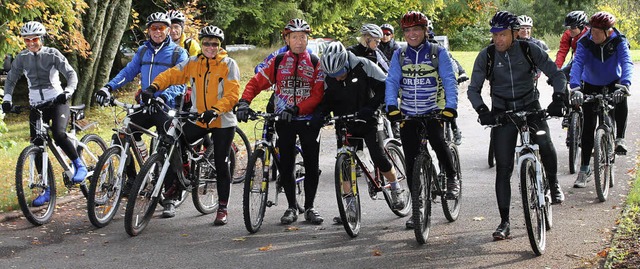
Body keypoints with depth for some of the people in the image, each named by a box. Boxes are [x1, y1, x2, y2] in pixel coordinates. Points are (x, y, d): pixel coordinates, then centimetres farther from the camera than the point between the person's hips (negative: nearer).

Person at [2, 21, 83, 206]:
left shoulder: (52, 54, -7)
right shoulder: (22, 58, 3)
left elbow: (71, 74, -13)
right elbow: (11, 79, 11)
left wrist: (67, 92, -30)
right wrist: (7, 98, -4)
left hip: (57, 102, -4)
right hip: (36, 106, 4)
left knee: (58, 134, -29)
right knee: (37, 146, -1)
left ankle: (80, 166, -8)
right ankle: (48, 189, 8)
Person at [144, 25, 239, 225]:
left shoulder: (229, 64, -6)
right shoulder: (193, 63, 5)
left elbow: (232, 94, -15)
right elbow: (172, 74, -4)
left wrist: (215, 111, -30)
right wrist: (155, 86, -23)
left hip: (222, 122, -3)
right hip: (198, 119, 4)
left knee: (221, 166, 1)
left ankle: (222, 209, 13)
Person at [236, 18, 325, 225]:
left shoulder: (315, 63, -2)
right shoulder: (278, 61, 4)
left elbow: (317, 95, -11)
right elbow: (257, 82, 1)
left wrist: (296, 109, -23)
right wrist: (244, 102, -16)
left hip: (308, 120, -1)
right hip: (284, 121, 1)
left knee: (311, 165, 2)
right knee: (285, 165, 3)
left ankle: (309, 207, 15)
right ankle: (291, 207, 15)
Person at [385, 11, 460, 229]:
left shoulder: (438, 53, -3)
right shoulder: (399, 56, 4)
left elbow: (449, 80, -10)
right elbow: (392, 81, -5)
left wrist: (450, 106, -24)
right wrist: (391, 106, -21)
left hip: (434, 112, -3)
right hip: (407, 114, 3)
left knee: (438, 142, -30)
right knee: (411, 163, 2)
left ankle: (452, 178, -1)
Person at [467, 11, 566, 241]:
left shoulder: (530, 50, -9)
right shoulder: (486, 56, -8)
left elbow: (556, 74, -4)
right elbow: (473, 89, -5)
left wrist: (558, 99, -20)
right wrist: (482, 111, -23)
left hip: (530, 108, 0)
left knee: (545, 144, -24)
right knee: (503, 168, -5)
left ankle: (553, 184, 7)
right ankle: (504, 222, 1)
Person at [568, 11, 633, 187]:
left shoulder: (619, 41, -21)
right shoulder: (585, 43, -22)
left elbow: (626, 63, -34)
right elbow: (577, 63, -34)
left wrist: (624, 86, -53)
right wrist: (575, 88, -51)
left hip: (613, 83, 0)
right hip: (591, 85, 0)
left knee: (621, 100, -34)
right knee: (588, 125, -5)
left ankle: (620, 139, -15)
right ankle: (584, 169, 2)